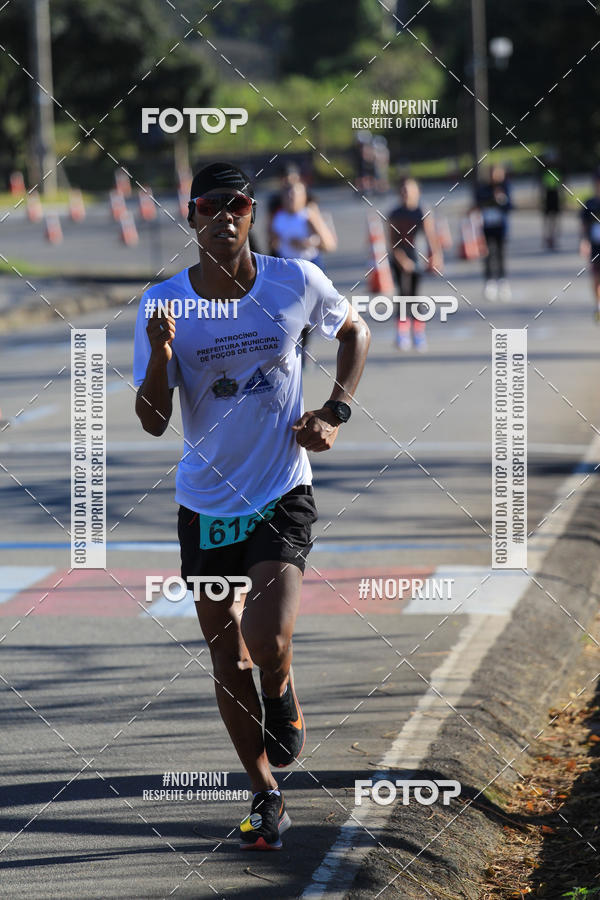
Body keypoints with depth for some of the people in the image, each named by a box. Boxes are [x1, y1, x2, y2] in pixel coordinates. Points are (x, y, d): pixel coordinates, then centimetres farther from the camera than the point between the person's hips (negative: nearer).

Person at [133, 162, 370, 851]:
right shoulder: (163, 302, -7)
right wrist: (161, 353, -26)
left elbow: (354, 332, 15)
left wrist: (334, 414, 1)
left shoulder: (297, 282, -7)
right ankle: (265, 795, 25)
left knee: (268, 644, -20)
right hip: (204, 503, 2)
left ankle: (283, 698, 16)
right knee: (226, 662, 8)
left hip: (282, 496, -2)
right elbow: (153, 421, -8)